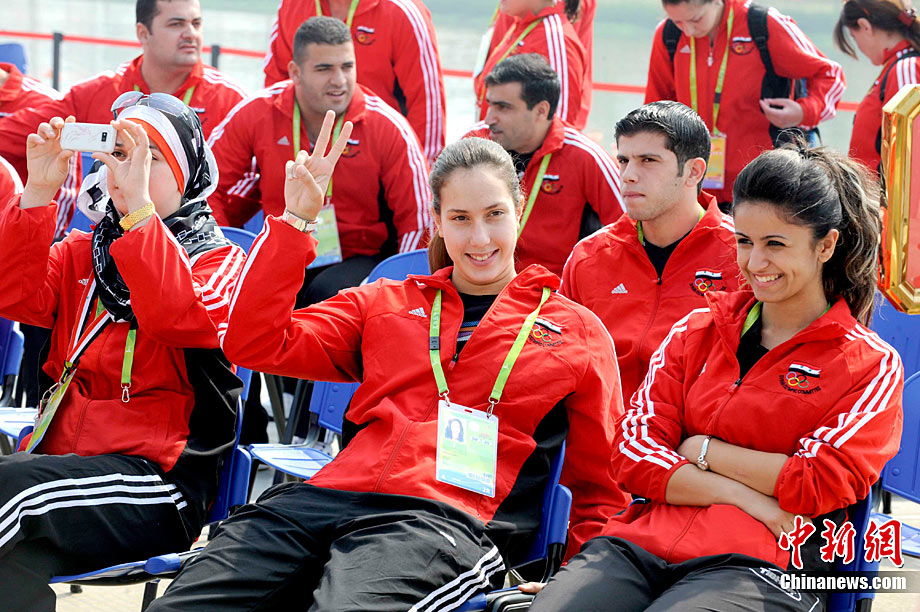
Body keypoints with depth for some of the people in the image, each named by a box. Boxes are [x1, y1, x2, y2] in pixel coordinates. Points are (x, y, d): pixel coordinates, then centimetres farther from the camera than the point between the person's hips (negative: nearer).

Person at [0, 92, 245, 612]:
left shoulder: (219, 259, 8)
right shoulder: (84, 252, 23)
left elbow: (183, 319, -16)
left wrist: (139, 204, -20)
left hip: (156, 472, -4)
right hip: (61, 454, 4)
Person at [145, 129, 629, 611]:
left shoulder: (577, 331, 19)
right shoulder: (386, 303, 27)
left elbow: (599, 489, 22)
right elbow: (255, 343, 17)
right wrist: (296, 221, 11)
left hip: (446, 516, -3)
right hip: (329, 496, 3)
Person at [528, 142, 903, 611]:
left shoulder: (870, 366, 9)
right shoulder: (697, 332, 20)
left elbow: (816, 485, -1)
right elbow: (633, 455, 9)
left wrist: (702, 449, 3)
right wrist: (742, 494, -5)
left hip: (761, 565, -4)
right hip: (644, 538, 4)